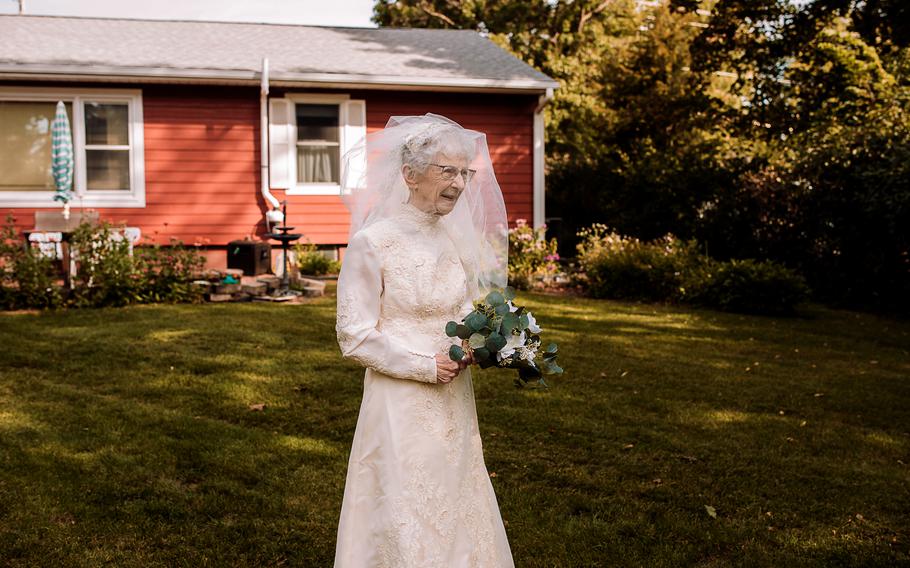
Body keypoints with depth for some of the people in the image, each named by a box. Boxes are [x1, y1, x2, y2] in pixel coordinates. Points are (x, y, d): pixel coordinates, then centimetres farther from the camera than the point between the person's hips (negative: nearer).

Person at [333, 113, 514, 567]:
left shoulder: (459, 236, 4)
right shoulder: (371, 243, -15)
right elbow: (355, 336, -13)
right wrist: (426, 365, -17)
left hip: (454, 404, 6)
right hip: (402, 407, -6)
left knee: (456, 513, 16)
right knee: (405, 525, 4)